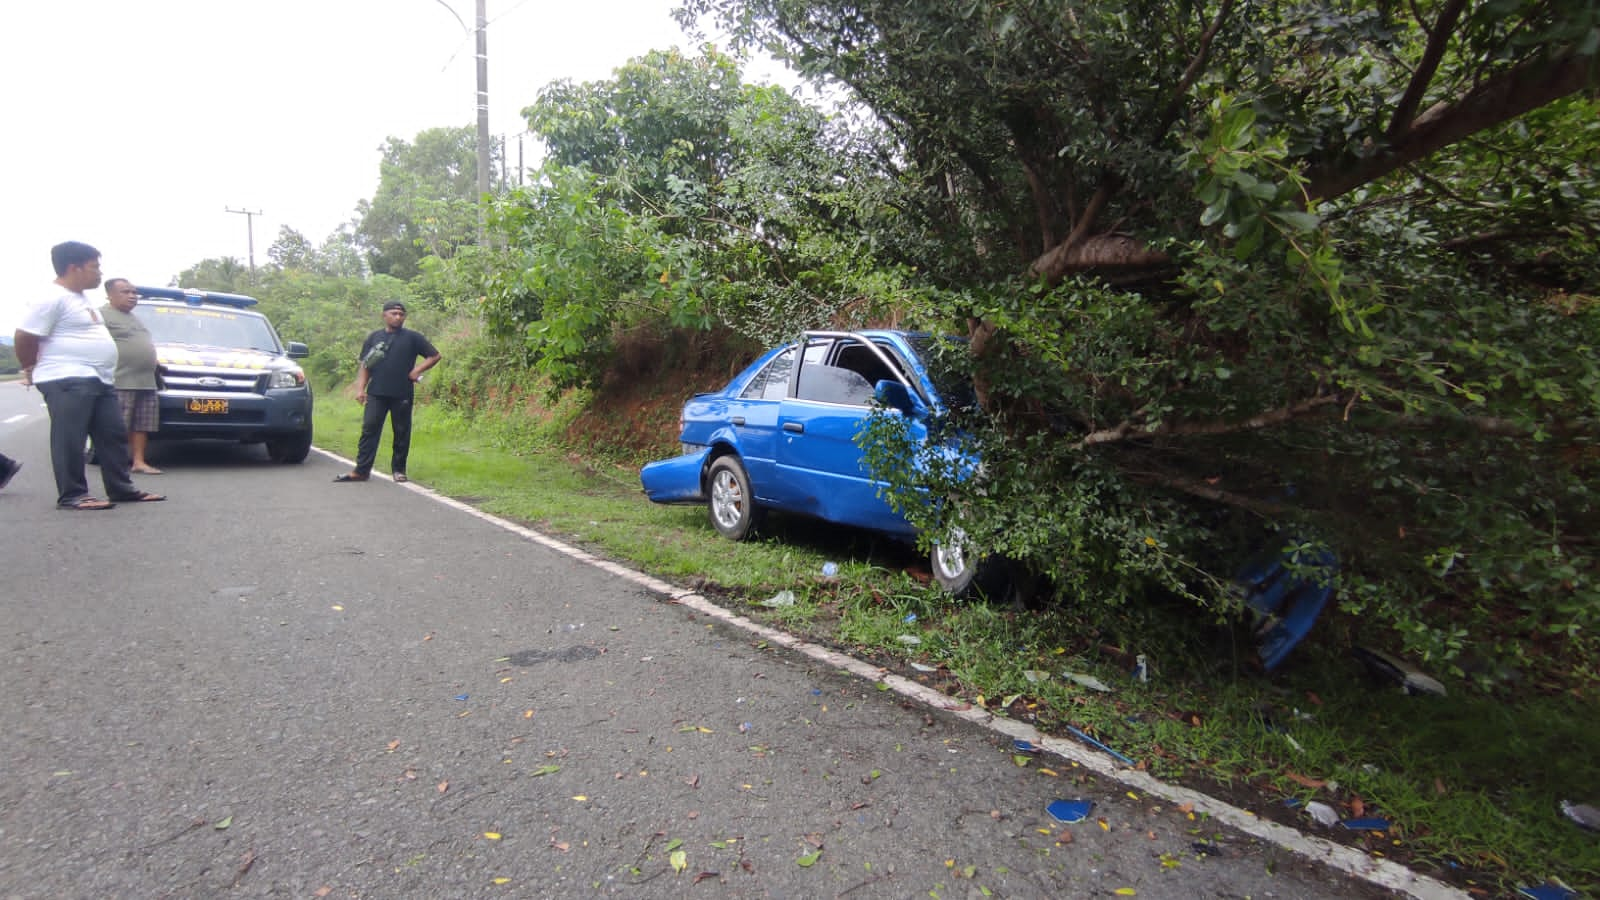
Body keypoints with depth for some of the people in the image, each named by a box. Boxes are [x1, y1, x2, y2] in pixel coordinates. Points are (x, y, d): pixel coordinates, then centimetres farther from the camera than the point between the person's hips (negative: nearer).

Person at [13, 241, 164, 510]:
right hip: (67, 380, -9)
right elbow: (24, 337, -12)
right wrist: (31, 370, 1)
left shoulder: (82, 298, 19)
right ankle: (72, 495, -4)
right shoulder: (52, 298, -11)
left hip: (98, 380, 9)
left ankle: (123, 489, 15)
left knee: (113, 436, 9)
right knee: (70, 439, -7)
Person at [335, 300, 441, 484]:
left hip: (402, 394, -1)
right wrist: (360, 388, 3)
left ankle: (398, 469, 15)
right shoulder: (374, 337, 13)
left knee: (401, 433, 4)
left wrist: (418, 370, -6)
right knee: (369, 429, -3)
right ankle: (361, 470, -1)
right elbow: (364, 366, 13)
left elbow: (434, 356, 7)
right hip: (376, 393, 2)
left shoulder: (412, 338, 6)